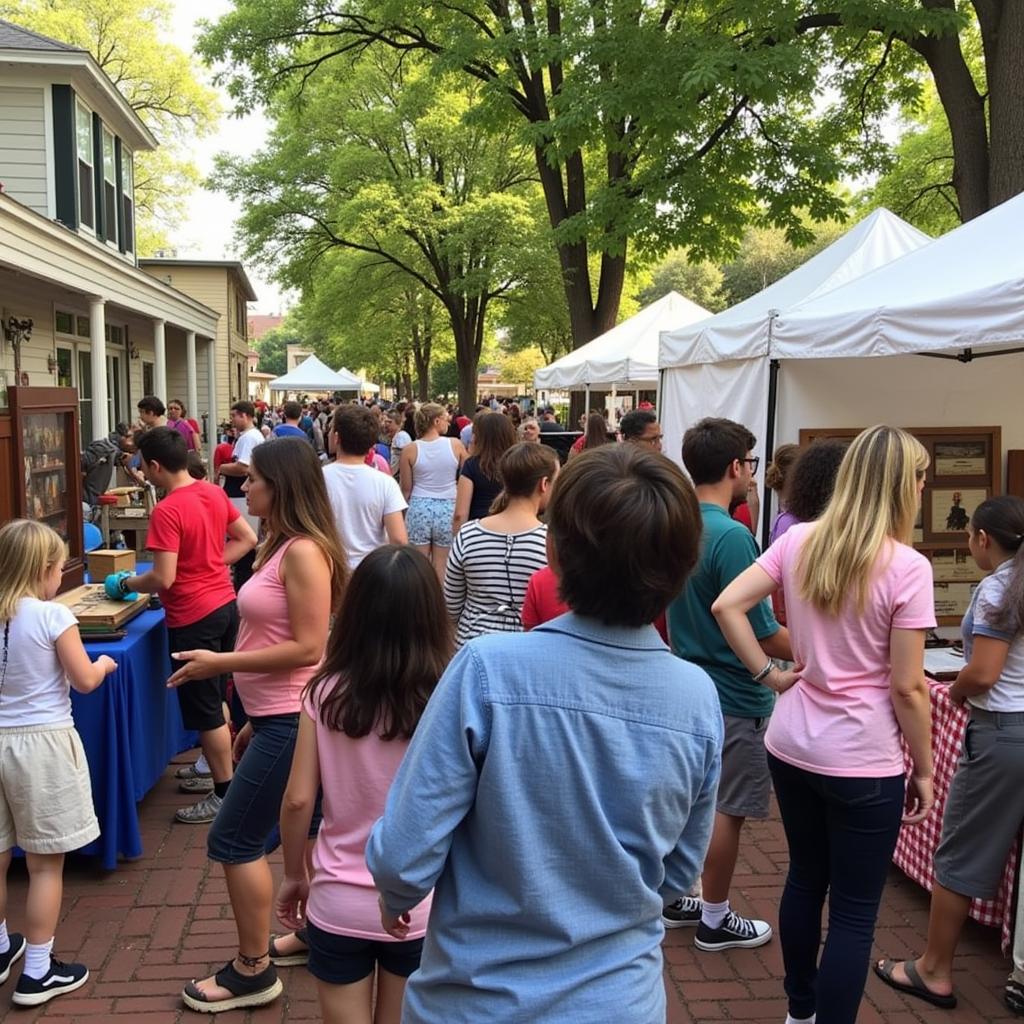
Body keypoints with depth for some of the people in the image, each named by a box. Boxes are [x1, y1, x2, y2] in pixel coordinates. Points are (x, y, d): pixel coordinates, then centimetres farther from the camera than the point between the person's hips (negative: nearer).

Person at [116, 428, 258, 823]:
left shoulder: (167, 511, -20)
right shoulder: (214, 493, 3)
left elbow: (163, 578, -22)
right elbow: (247, 539, 12)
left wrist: (126, 584, -4)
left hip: (194, 618, -8)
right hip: (225, 605, 8)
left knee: (204, 709, 3)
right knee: (216, 699, 21)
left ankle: (226, 794, 13)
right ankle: (221, 774, 33)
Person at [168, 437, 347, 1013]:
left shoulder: (304, 551, -20)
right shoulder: (284, 547, 10)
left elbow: (307, 647, -23)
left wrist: (219, 664, -19)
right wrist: (256, 720, 16)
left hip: (292, 719, -9)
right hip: (279, 715, 9)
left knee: (234, 841, 0)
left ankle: (253, 971, 14)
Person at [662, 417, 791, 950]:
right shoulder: (731, 536, -24)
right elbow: (762, 634, -21)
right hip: (734, 697, -8)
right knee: (727, 809, 7)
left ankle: (676, 900, 33)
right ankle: (715, 919, 22)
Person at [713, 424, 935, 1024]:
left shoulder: (799, 541, -1)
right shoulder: (907, 568, -15)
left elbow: (727, 606, -5)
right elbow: (907, 687, -13)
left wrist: (766, 674, 1)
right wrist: (924, 771, -1)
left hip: (791, 747, 6)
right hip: (863, 762, -6)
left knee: (805, 881, 23)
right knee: (855, 913, 9)